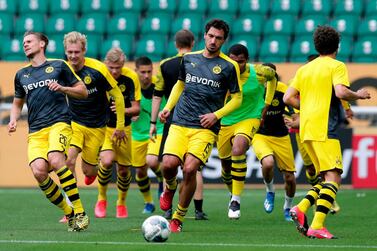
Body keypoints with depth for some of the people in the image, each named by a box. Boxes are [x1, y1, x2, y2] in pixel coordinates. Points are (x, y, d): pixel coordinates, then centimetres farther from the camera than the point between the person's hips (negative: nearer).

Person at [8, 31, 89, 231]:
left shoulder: (58, 66, 10)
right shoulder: (21, 75, 21)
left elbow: (83, 92, 12)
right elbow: (17, 103, 32)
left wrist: (62, 88, -6)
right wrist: (13, 120, 12)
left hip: (59, 123, -4)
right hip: (35, 131, 4)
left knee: (55, 159, -32)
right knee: (38, 171, -22)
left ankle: (79, 211, -28)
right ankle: (68, 213, -5)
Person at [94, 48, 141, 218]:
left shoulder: (131, 78, -13)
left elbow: (136, 108, -9)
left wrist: (125, 110, -29)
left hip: (123, 128, 2)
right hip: (102, 126, -2)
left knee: (124, 168, 6)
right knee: (107, 161, -24)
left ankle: (121, 203, 33)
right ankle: (101, 199, 0)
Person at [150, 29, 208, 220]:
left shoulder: (165, 65, 0)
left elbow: (157, 95, 1)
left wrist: (153, 122, 5)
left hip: (172, 121, 0)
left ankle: (168, 209, -1)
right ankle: (198, 210, 2)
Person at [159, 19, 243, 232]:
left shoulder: (229, 66, 0)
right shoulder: (189, 58, 12)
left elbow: (237, 98, 5)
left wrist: (216, 115, -8)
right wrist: (168, 107, 13)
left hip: (206, 128, -3)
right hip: (180, 124, 3)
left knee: (190, 169, -18)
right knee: (169, 163, -17)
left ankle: (179, 218, -1)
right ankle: (170, 189, 20)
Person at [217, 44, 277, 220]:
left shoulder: (259, 73, -16)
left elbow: (272, 76, 10)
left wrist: (267, 103, 8)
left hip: (249, 119, -3)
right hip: (225, 122, 3)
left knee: (237, 150, -32)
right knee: (226, 166, 13)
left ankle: (236, 201, -23)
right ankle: (233, 195, 46)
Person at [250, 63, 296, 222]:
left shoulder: (283, 90, -14)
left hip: (281, 137, 2)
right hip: (260, 135, -2)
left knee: (290, 178, 3)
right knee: (268, 163, -33)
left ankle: (288, 208, 33)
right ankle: (270, 191, 0)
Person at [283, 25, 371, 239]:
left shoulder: (304, 69, 17)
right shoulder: (337, 66, -2)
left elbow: (288, 98, 13)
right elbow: (340, 92, -19)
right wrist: (359, 95, -1)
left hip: (306, 131, 8)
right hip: (324, 128, -8)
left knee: (328, 177, 14)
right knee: (333, 177, -10)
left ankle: (302, 208, -5)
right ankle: (317, 226, -22)